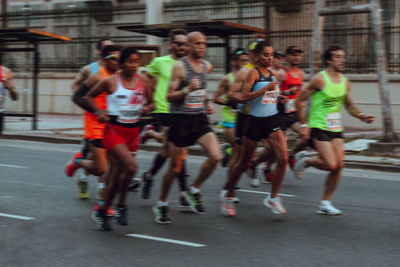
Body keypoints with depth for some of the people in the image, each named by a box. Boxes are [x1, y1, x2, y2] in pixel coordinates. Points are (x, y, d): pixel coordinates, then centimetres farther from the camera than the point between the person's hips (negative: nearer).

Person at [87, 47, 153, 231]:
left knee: (117, 173, 11)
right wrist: (99, 112, -10)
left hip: (133, 131, 5)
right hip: (114, 130, -5)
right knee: (131, 166, -23)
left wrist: (147, 108, -6)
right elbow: (89, 96, 5)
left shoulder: (143, 82, 3)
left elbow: (151, 103, 17)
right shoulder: (111, 82, -7)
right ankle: (121, 205, -5)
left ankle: (102, 212, 27)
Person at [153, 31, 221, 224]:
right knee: (174, 168, 2)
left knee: (215, 156, -14)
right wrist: (187, 90, -24)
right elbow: (169, 96, -11)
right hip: (181, 119, -5)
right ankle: (162, 204, 21)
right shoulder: (179, 66, -9)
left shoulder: (207, 66, 9)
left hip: (200, 119, 5)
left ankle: (194, 190, 7)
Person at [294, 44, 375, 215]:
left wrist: (362, 116, 0)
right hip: (319, 128, -7)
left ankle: (325, 203, 12)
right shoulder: (320, 79, -11)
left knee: (339, 166, 1)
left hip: (336, 129, 7)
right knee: (331, 165, -16)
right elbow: (299, 101, -7)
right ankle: (305, 160, 14)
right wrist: (303, 125, -10)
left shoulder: (345, 82, 8)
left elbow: (350, 106, 19)